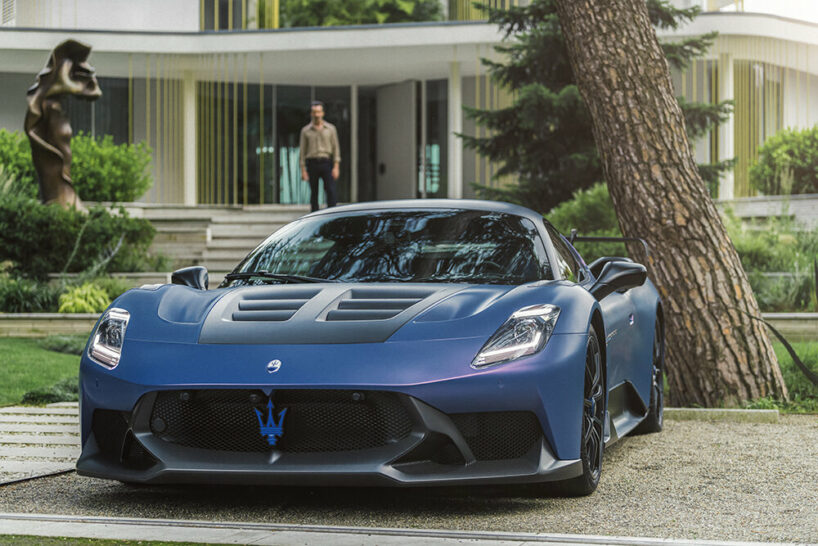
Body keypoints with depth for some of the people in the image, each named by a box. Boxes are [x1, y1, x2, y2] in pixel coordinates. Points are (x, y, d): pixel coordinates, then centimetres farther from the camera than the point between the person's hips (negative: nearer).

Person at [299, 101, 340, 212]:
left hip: (326, 162, -1)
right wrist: (303, 170, -1)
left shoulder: (331, 128, 6)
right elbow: (303, 151, 7)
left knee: (331, 191, -13)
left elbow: (336, 148, 4)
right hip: (312, 163, 1)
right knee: (314, 193, 3)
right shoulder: (306, 130, 6)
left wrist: (336, 167, -6)